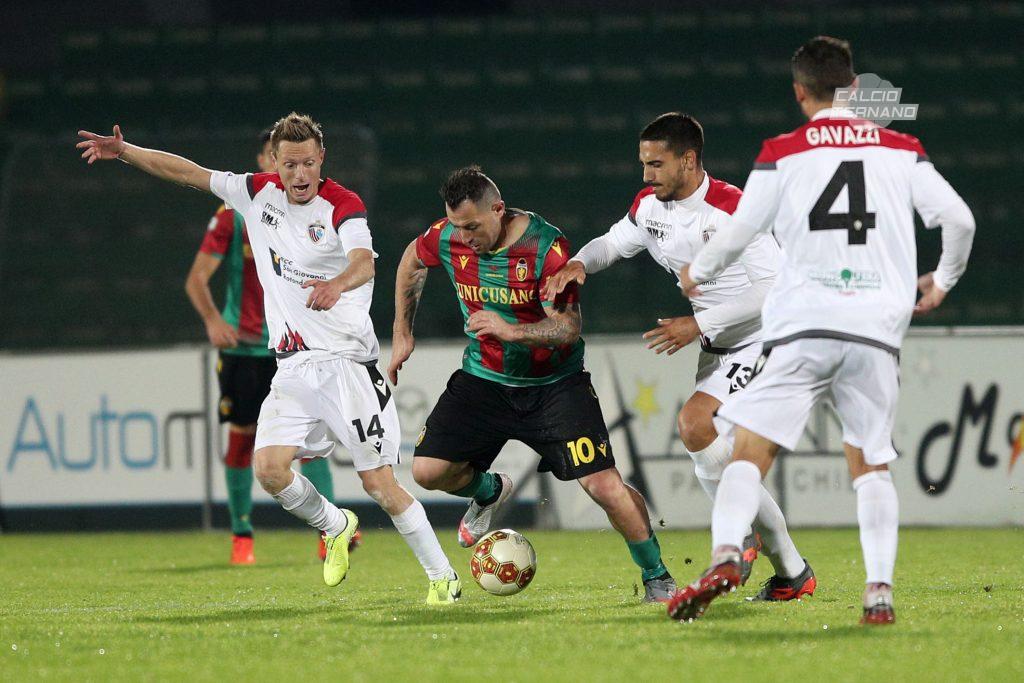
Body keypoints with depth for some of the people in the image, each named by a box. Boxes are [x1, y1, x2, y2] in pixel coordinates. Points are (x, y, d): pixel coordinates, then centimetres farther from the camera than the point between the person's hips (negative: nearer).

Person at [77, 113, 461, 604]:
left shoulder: (342, 205, -10)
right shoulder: (258, 193, 6)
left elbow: (364, 262, -29)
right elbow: (188, 173, 15)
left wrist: (337, 284, -51)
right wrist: (124, 152, 9)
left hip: (346, 362, -5)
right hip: (293, 369, 5)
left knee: (378, 481, -10)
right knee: (269, 468, -12)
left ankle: (443, 577, 3)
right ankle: (335, 527, 17)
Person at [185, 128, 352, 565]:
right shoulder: (234, 214, -3)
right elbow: (197, 278, -4)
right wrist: (212, 319, -20)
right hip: (243, 347, -1)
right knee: (242, 439, 5)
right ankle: (241, 537, 19)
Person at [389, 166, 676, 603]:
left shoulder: (546, 247, -23)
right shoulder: (448, 238, -10)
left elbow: (568, 327, -23)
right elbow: (412, 262, 13)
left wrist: (512, 331, -39)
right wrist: (402, 333, 14)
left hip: (555, 382, -4)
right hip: (484, 380, 4)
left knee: (603, 484, -14)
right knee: (428, 471, -9)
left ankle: (657, 578, 6)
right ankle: (489, 492, 26)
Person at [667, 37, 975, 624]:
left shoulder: (782, 153, 4)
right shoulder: (902, 149, 10)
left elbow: (739, 234, 4)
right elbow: (958, 219, 6)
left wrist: (697, 273, 24)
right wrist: (943, 280, 25)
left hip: (803, 324, -2)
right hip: (879, 327, 2)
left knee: (752, 448, -3)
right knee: (872, 464, 12)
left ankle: (726, 555, -26)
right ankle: (880, 592, 0)